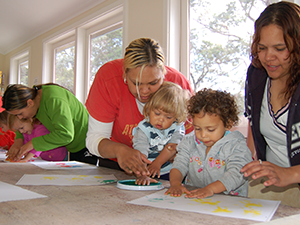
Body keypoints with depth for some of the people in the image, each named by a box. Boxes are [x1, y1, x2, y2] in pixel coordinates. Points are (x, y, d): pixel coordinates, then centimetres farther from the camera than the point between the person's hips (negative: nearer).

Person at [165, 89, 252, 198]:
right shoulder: (190, 142, 8)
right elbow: (180, 164, 6)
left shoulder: (236, 145, -7)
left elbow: (236, 174, -17)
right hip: (191, 196, 3)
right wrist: (175, 183, -15)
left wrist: (211, 188, -31)